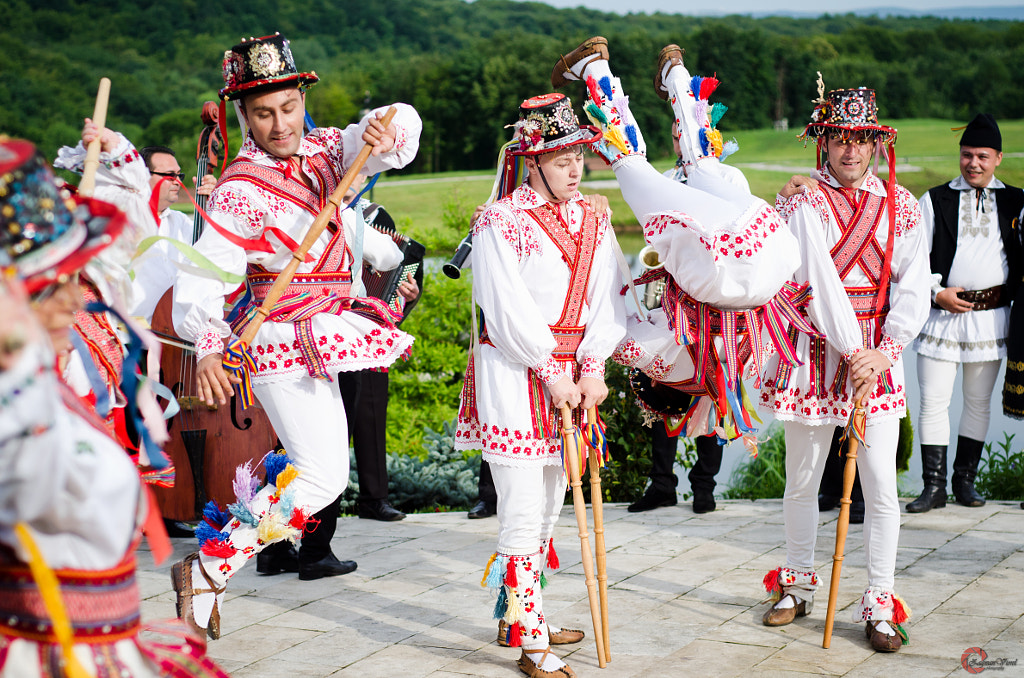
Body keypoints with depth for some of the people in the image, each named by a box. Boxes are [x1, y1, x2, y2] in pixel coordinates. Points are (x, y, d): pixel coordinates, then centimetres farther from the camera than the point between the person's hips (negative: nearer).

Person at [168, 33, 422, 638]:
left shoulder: (321, 149, 2)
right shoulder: (243, 189, -20)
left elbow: (404, 129, -2)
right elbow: (203, 274, -26)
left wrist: (385, 131, -26)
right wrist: (208, 347, -42)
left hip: (320, 335, 9)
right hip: (286, 340, -8)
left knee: (325, 461, 19)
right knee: (322, 475, -14)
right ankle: (206, 573, -10)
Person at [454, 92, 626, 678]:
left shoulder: (592, 221, 10)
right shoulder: (500, 222, -10)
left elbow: (605, 299, 4)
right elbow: (509, 312, -14)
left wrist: (592, 368, -7)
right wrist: (552, 375, -14)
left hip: (570, 374, 7)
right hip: (514, 373, -7)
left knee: (551, 506, 16)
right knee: (524, 513, -6)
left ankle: (519, 615, 32)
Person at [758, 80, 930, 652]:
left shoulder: (900, 204, 6)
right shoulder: (802, 198, -2)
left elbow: (914, 287, 2)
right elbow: (815, 278, -13)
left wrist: (884, 350, -11)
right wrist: (851, 351, -20)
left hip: (878, 353, 1)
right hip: (814, 348, -1)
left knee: (881, 487, 0)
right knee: (802, 480, 10)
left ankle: (880, 605, 10)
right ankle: (798, 587, 29)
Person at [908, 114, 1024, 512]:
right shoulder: (935, 200, 5)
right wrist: (937, 292, -9)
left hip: (990, 315, 2)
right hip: (941, 315, -1)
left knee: (979, 401, 8)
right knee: (933, 401, -4)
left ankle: (965, 480, 20)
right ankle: (934, 486, 2)